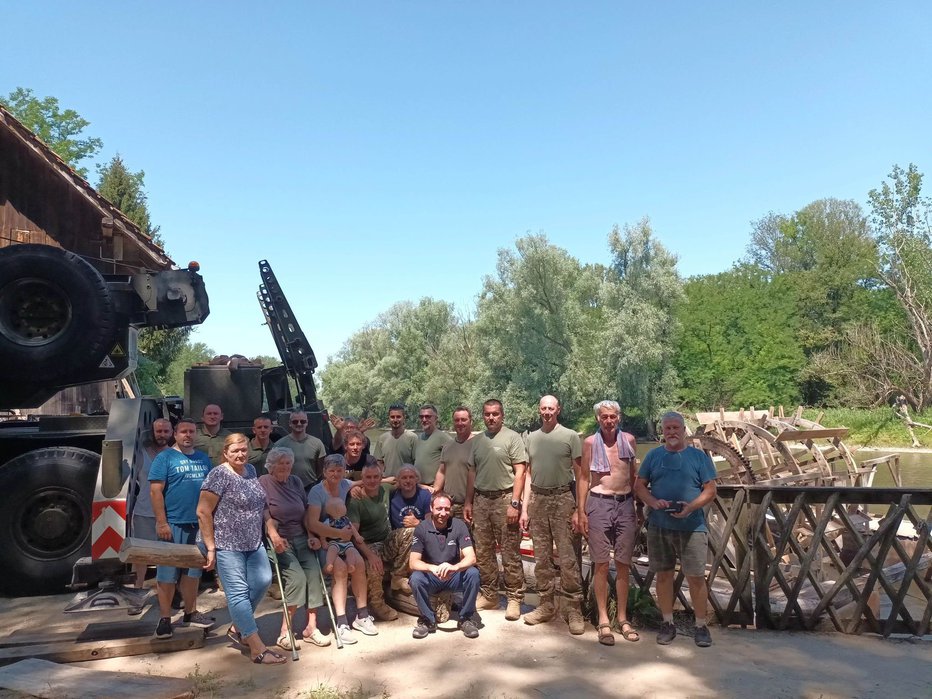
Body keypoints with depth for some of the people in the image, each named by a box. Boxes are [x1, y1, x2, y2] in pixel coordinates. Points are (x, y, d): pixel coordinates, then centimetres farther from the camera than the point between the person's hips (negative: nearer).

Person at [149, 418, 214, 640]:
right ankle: (164, 618, 11)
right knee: (168, 572, 1)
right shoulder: (165, 457, -3)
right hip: (174, 523, -5)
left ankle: (190, 613, 25)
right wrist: (161, 522, -16)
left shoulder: (203, 458, 13)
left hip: (199, 523, 5)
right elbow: (155, 491, -9)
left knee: (193, 570, 13)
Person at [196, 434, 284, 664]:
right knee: (239, 593, -3)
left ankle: (237, 628, 23)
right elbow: (203, 512, -15)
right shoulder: (219, 475, -13)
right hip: (227, 544, -7)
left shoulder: (251, 470, 9)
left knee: (262, 581, 0)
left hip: (253, 543, 7)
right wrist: (211, 547, -14)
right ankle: (257, 648, 0)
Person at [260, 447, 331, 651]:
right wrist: (274, 535, -30)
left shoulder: (295, 481, 13)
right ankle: (285, 632, -10)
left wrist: (311, 536, 2)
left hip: (301, 538, 5)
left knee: (314, 575, -13)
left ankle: (311, 628, -3)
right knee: (297, 577, -22)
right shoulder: (264, 482, -3)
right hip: (280, 541, -5)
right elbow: (265, 513, -15)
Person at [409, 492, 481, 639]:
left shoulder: (459, 525, -10)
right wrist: (433, 568, -39)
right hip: (431, 578, 0)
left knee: (473, 573, -28)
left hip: (454, 577, 1)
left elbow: (471, 558, -19)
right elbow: (413, 562, -18)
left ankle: (466, 618, -6)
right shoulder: (421, 528, -11)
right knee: (416, 578, -31)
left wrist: (454, 567, -41)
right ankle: (428, 619, -6)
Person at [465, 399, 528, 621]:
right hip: (481, 500, 6)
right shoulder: (477, 440, 13)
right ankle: (489, 596, 22)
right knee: (482, 553, 10)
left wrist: (514, 503, -14)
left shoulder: (512, 437, -3)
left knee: (510, 553, -2)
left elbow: (520, 472, -8)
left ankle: (514, 599, 8)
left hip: (504, 498, -5)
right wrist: (468, 502, 13)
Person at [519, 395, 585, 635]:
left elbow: (580, 475, -2)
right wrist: (524, 508, 9)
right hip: (537, 500, 4)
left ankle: (574, 610, 3)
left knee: (567, 558, -6)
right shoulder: (531, 438, 11)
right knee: (541, 558, 10)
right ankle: (546, 605, 21)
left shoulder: (570, 436, -1)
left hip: (562, 499, -4)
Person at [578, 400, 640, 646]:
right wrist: (581, 511, -2)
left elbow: (634, 475, 13)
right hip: (599, 503, -2)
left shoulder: (628, 440, 6)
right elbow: (583, 477, 2)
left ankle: (621, 618, 19)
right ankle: (603, 620, 10)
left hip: (626, 504, 3)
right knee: (601, 564, 1)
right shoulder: (590, 442, -1)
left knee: (623, 564, 7)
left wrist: (638, 508, 11)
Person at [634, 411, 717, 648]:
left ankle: (701, 626, 16)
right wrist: (654, 502, -12)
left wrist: (691, 507, -17)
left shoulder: (699, 456, 2)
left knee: (696, 577, 1)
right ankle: (668, 623, 23)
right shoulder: (653, 455, 7)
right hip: (659, 526, 2)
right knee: (663, 575, 10)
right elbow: (639, 485, 7)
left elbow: (710, 490, -1)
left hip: (692, 527, -2)